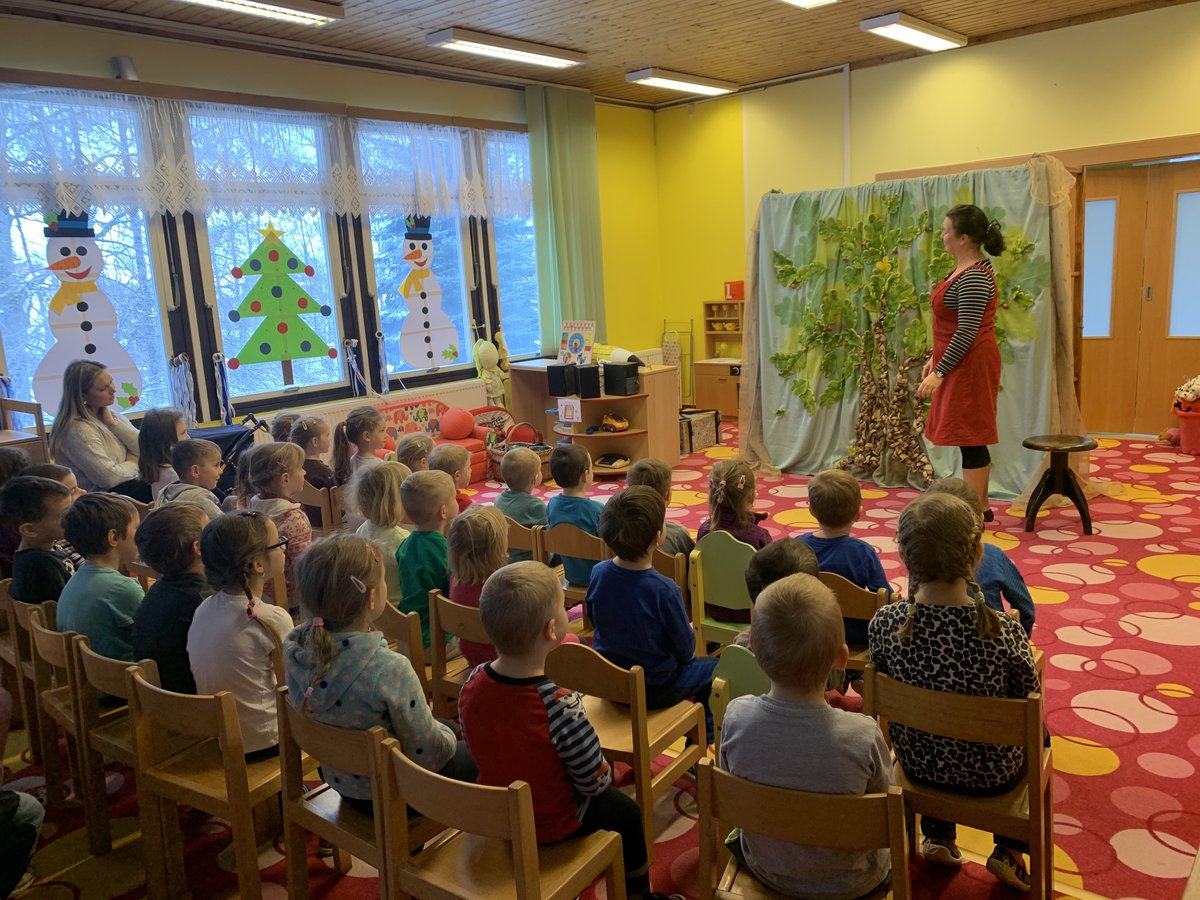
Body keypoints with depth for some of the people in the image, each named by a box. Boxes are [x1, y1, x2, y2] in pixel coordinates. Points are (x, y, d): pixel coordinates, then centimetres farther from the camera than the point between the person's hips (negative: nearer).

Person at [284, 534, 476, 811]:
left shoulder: (296, 650, -17)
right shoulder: (388, 669, -36)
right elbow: (428, 754, -23)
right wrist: (447, 736, -4)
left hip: (339, 783, 7)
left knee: (445, 729, 29)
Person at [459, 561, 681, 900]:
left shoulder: (472, 684, -19)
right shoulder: (560, 705, -37)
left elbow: (484, 749, -1)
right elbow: (596, 781, -24)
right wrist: (606, 772, -2)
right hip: (552, 824, -5)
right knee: (625, 811, 23)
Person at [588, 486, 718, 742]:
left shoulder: (598, 573, -14)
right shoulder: (663, 589, -29)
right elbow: (685, 652, -16)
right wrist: (690, 633, 6)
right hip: (653, 691, -6)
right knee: (712, 668, 20)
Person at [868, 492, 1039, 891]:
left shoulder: (885, 622, -23)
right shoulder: (1003, 632, -30)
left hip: (918, 763, 2)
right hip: (991, 773, -2)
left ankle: (938, 837, 39)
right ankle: (1009, 851, 31)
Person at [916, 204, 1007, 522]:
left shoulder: (974, 277, -20)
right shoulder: (966, 268, 12)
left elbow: (967, 332, -23)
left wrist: (939, 372, -22)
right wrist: (936, 359, 21)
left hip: (970, 365, -10)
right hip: (960, 364, 10)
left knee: (970, 439, -4)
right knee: (973, 439, 16)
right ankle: (981, 506, 26)